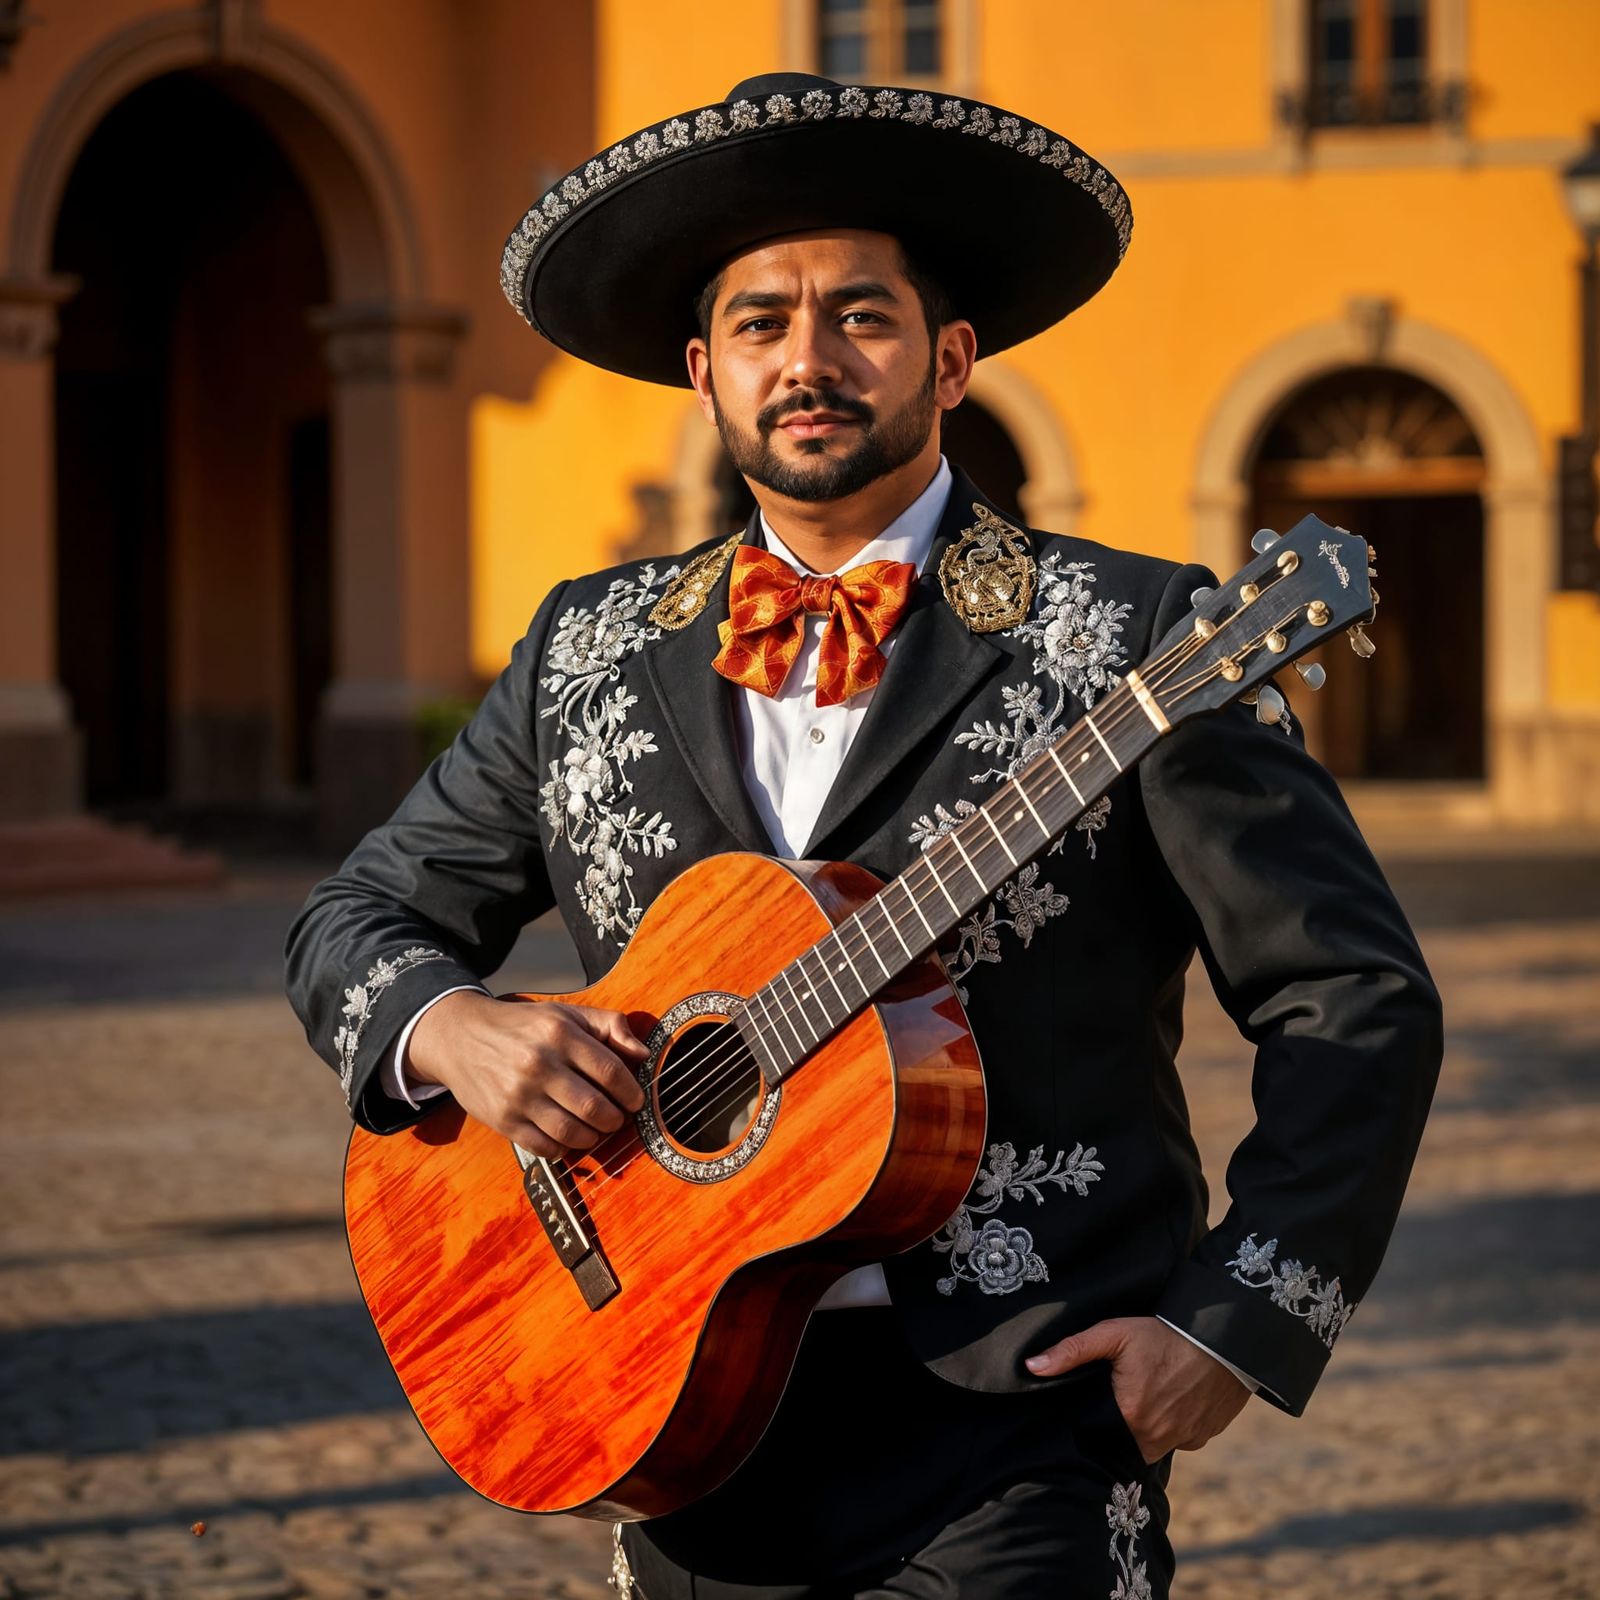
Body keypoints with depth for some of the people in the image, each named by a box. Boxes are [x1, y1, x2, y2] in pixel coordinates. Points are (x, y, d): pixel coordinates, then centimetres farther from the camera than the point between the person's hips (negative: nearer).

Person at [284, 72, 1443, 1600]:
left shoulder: (1126, 640, -3)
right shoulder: (587, 653, 10)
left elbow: (1354, 1000, -3)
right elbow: (356, 918, 16)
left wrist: (1239, 1320, -11)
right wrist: (449, 1028, -6)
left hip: (1015, 1425, -4)